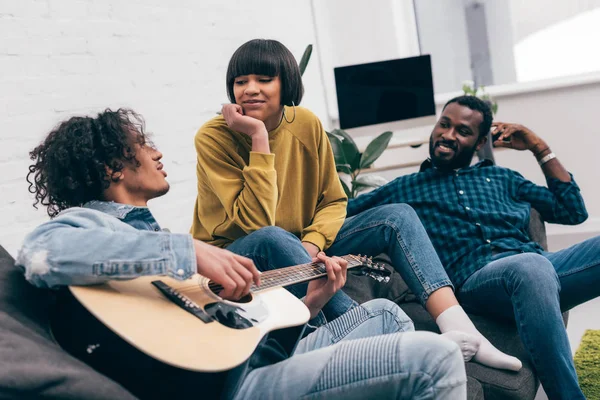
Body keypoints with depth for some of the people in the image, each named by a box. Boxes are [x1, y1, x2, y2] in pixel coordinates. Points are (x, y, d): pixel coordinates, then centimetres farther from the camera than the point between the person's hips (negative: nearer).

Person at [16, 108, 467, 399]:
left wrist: (311, 300, 16)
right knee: (435, 358, -19)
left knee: (385, 313, 22)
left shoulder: (149, 231, 27)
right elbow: (41, 254, -28)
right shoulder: (86, 220, 1)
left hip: (258, 356, 10)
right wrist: (189, 249, -28)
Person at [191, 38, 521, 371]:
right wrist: (259, 139, -28)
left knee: (397, 216, -10)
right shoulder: (214, 138, -18)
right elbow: (257, 222, -26)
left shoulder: (306, 124, -5)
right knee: (271, 239, -40)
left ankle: (459, 329, -27)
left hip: (302, 250, 5)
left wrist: (312, 242, -18)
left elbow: (334, 200, 3)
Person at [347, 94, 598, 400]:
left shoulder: (500, 177, 30)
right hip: (475, 276, -3)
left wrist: (538, 147, 25)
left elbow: (573, 211, 27)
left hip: (540, 263, 4)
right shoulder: (404, 188, 24)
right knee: (532, 266, -40)